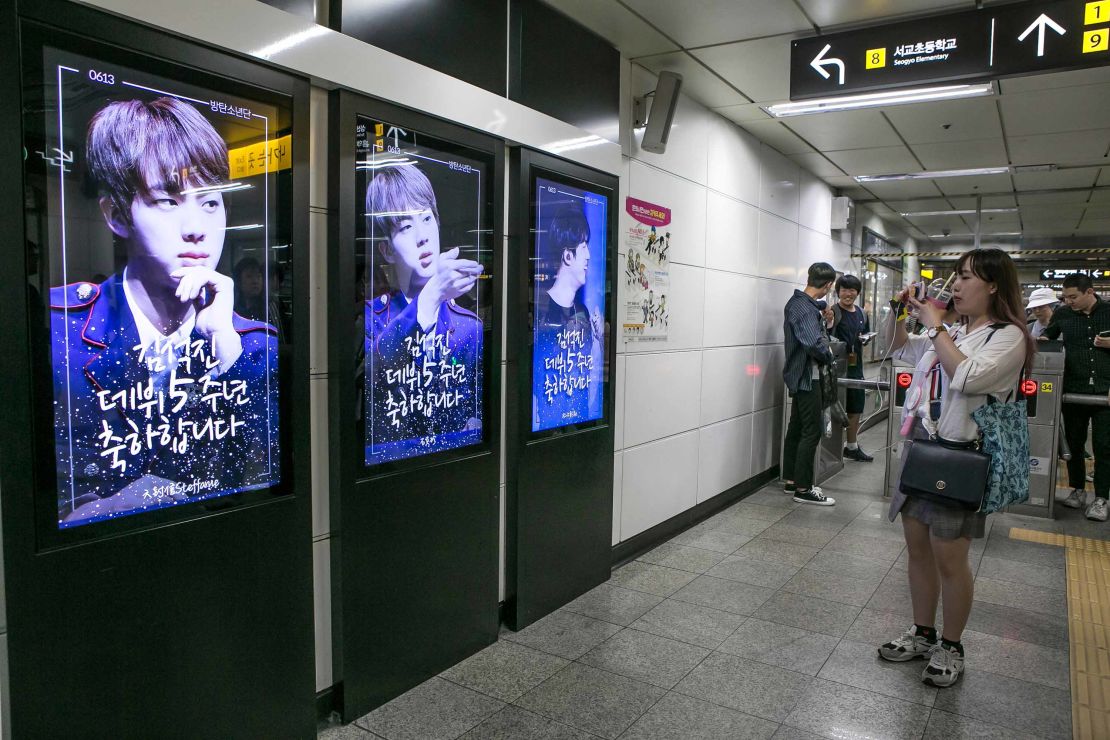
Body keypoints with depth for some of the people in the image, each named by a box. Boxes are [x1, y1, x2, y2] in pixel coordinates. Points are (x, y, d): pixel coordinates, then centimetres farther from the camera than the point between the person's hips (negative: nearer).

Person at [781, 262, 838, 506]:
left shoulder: (796, 301, 9)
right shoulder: (806, 309, -22)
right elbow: (815, 344, -33)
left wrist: (821, 308, 21)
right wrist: (828, 356, -15)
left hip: (797, 374, 10)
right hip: (806, 376, -10)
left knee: (796, 428, 15)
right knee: (811, 432, -5)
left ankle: (790, 480, 23)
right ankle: (803, 488, -1)